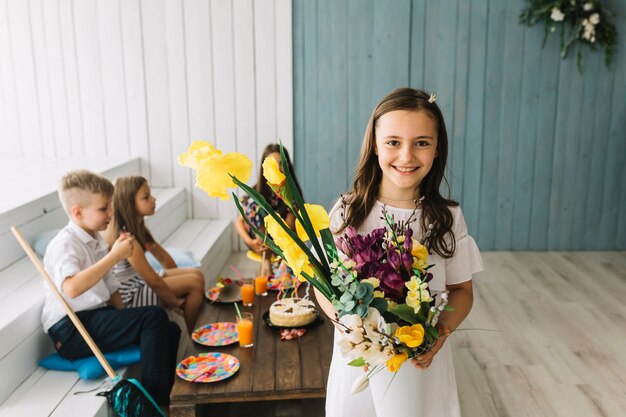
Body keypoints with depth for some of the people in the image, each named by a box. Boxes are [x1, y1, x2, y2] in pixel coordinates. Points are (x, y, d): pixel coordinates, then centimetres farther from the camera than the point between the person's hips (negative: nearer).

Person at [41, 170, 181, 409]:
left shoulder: (97, 241, 13)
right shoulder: (65, 244, -14)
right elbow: (72, 288, -35)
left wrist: (124, 322, 6)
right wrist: (114, 256, -32)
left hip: (95, 319, 9)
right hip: (72, 330, -8)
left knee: (170, 331, -2)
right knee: (154, 317, -23)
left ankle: (165, 397, 10)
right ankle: (153, 403, -17)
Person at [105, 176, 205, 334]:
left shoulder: (137, 226, 0)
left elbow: (162, 255, 10)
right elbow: (154, 282, -25)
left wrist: (178, 277, 6)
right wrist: (176, 303, -12)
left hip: (140, 281, 10)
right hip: (131, 294, -9)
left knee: (197, 274, 4)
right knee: (195, 283, -12)